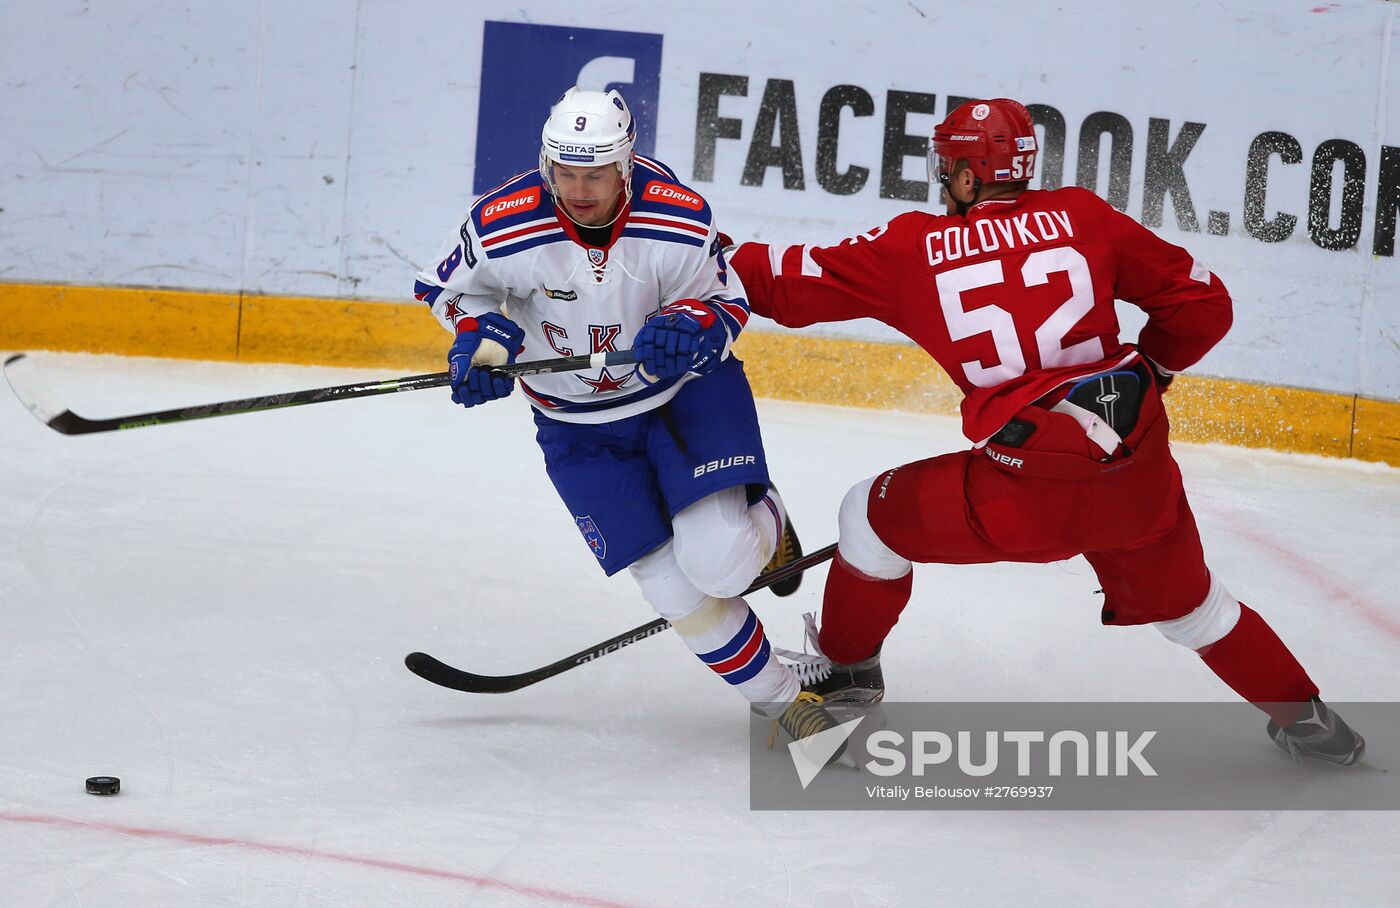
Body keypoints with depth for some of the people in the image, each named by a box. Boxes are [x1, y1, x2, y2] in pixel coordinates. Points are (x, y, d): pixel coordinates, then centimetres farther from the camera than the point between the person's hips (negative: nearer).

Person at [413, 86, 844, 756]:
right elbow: (449, 286, -2)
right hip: (580, 428, 1)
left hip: (687, 388, -1)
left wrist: (690, 328, -30)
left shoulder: (678, 219, -23)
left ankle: (767, 524, 17)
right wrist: (482, 336, -20)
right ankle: (781, 701, 15)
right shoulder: (503, 228, -22)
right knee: (676, 592, -5)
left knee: (718, 559, -20)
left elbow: (726, 302, -8)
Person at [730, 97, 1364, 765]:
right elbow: (1202, 304, 11)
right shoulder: (1082, 217, 9)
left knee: (873, 517, 20)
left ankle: (844, 673, 35)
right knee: (1187, 603, 30)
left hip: (1025, 494, -4)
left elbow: (798, 283, 9)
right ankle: (1304, 718, 36)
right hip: (1141, 480, 4)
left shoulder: (917, 247, 3)